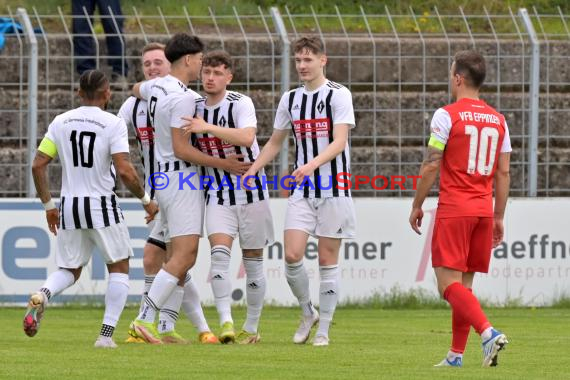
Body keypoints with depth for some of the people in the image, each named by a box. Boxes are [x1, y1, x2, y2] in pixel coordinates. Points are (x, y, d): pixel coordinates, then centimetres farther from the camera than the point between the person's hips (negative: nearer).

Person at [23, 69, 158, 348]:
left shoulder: (60, 122, 4)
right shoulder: (113, 124, -9)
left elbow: (38, 165, 3)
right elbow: (125, 170, -16)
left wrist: (48, 205, 14)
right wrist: (146, 200, -1)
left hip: (69, 207, 4)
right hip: (102, 206, -4)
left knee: (69, 270, 18)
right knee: (119, 269, 13)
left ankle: (41, 296, -16)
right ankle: (106, 334, 0)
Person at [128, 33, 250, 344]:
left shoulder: (156, 87, 10)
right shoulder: (183, 97, -16)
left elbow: (136, 90, 35)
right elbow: (181, 149, -18)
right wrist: (223, 164, -12)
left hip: (162, 176, 10)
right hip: (182, 178, -10)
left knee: (178, 258, 9)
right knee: (184, 256, -13)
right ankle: (145, 319, -19)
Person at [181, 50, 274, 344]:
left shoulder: (240, 103, -11)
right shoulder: (195, 109, 5)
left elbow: (247, 137, -30)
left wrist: (208, 127, -34)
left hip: (251, 193, -3)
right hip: (218, 196, 3)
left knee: (253, 263, 4)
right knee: (220, 254, -18)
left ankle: (251, 328, 17)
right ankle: (226, 322, -24)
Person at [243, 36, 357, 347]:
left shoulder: (338, 95, -6)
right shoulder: (290, 99, 11)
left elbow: (339, 142, -16)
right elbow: (275, 142, 21)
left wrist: (312, 164, -31)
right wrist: (252, 170, 9)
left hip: (333, 189, -4)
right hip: (302, 190, 4)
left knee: (327, 260, 0)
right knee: (292, 255, -10)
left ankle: (324, 329, 9)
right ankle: (308, 314, 13)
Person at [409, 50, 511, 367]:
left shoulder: (447, 115, -8)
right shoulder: (498, 120, 10)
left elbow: (431, 166, -8)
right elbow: (503, 173, 11)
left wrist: (417, 206, 2)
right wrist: (499, 217, 17)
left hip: (454, 210, -6)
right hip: (484, 210, 6)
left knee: (449, 283, -8)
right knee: (464, 284, 12)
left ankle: (489, 332, -27)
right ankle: (456, 355, 12)